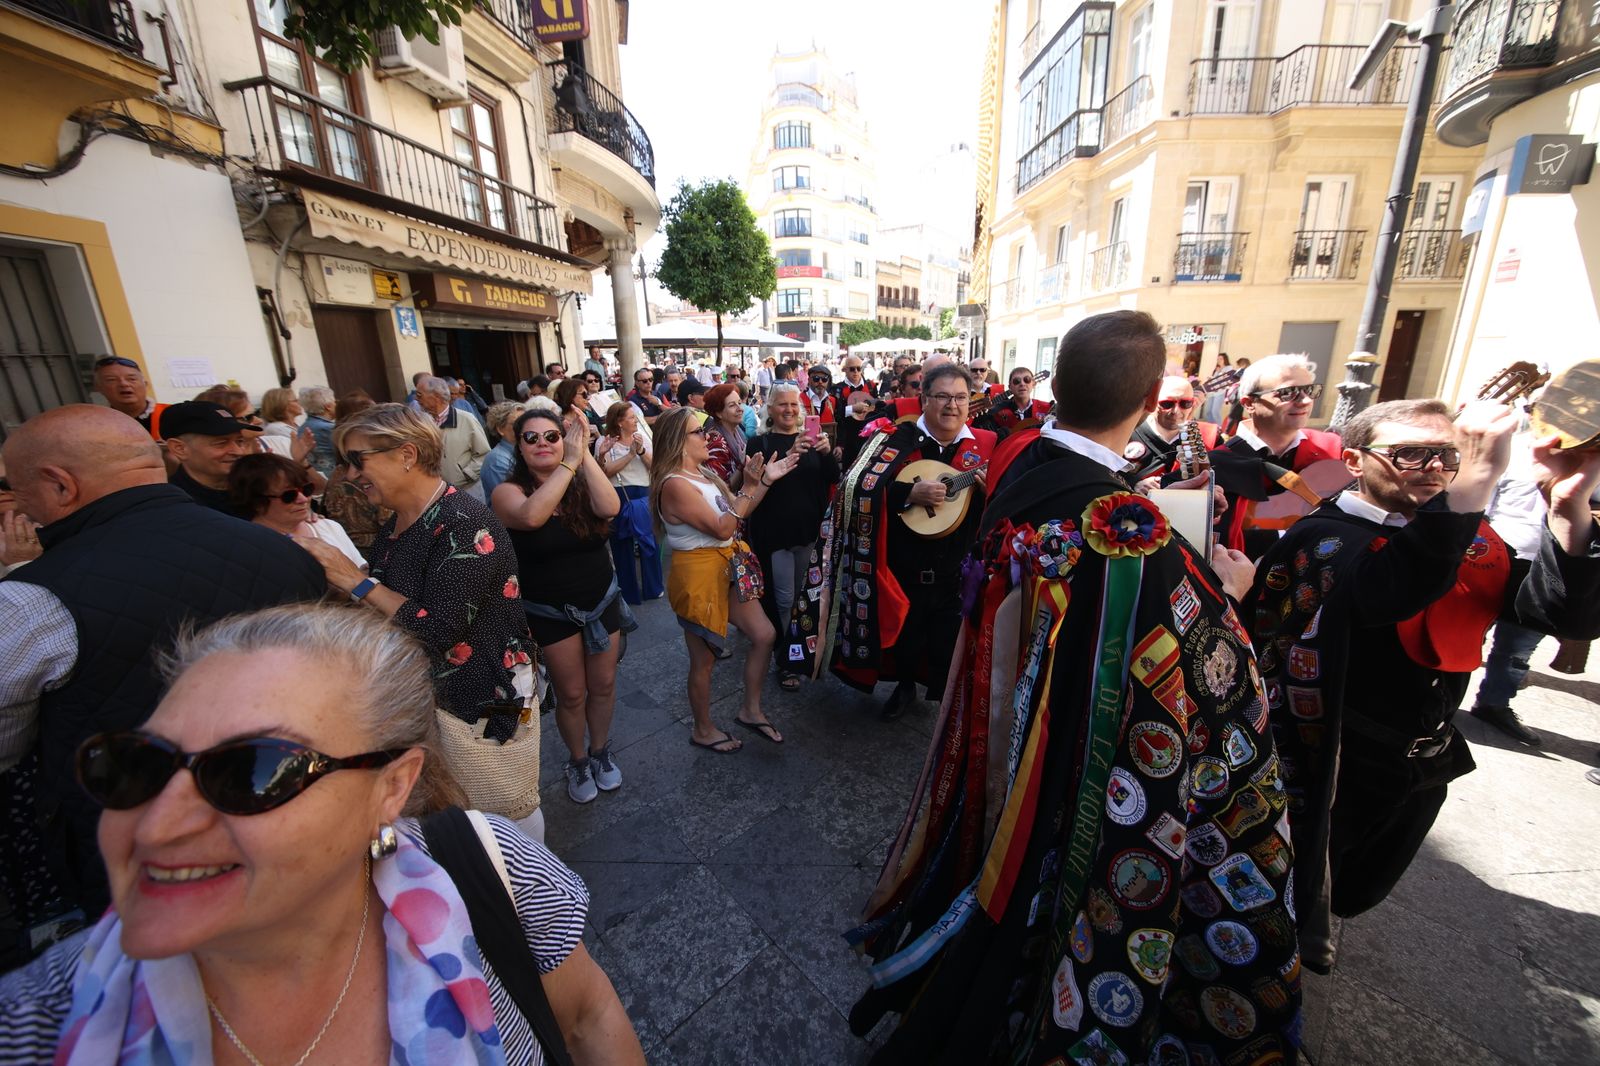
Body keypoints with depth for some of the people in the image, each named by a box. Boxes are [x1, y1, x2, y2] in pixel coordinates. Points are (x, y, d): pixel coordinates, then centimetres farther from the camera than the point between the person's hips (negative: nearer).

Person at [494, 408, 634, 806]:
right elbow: (531, 516, -35)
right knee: (572, 694, 8)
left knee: (603, 685, 14)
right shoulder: (509, 491, -11)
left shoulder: (582, 484, -4)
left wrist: (584, 454, -28)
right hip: (550, 612, -2)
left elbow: (609, 508, -26)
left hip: (603, 601, 3)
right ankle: (577, 761, 35)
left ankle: (601, 752, 38)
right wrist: (569, 462, -32)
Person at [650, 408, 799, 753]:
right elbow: (722, 529, -23)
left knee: (763, 635, 11)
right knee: (704, 658, 8)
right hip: (699, 575, -9)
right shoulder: (675, 484, -21)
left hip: (728, 569, 9)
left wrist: (765, 480, 5)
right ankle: (703, 731, 31)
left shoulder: (703, 473, 7)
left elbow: (737, 512, 12)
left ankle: (750, 710, 30)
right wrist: (749, 487, -20)